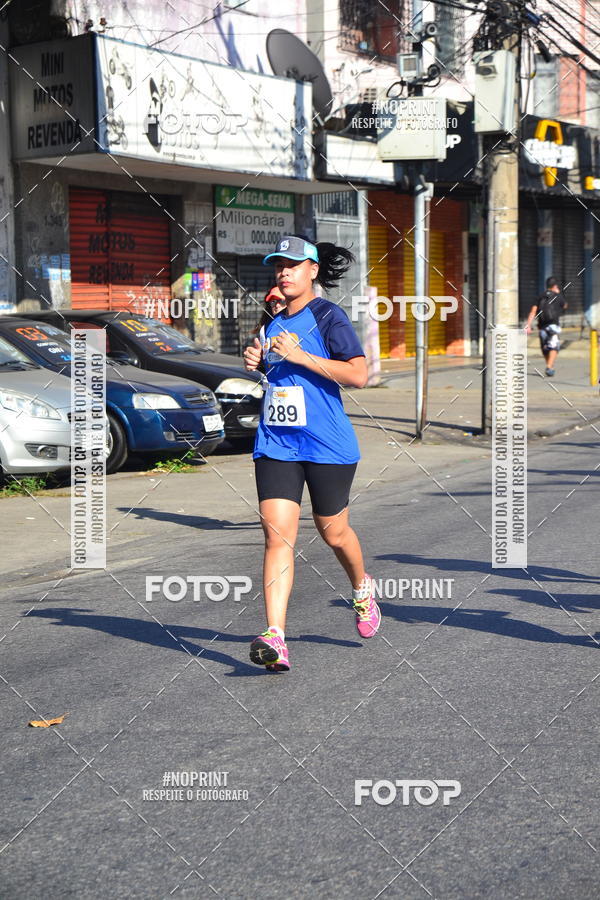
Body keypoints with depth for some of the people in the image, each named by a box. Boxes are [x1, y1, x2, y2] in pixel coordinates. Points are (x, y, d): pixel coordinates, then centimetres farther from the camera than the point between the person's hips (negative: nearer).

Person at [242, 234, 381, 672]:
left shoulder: (329, 316, -8)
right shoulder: (273, 321, 13)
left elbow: (359, 375, -17)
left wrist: (301, 357, -21)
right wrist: (255, 361, 8)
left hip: (327, 444, -4)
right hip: (276, 443, 5)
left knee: (333, 532, 11)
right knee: (277, 534, -10)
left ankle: (363, 588, 44)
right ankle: (275, 638, -16)